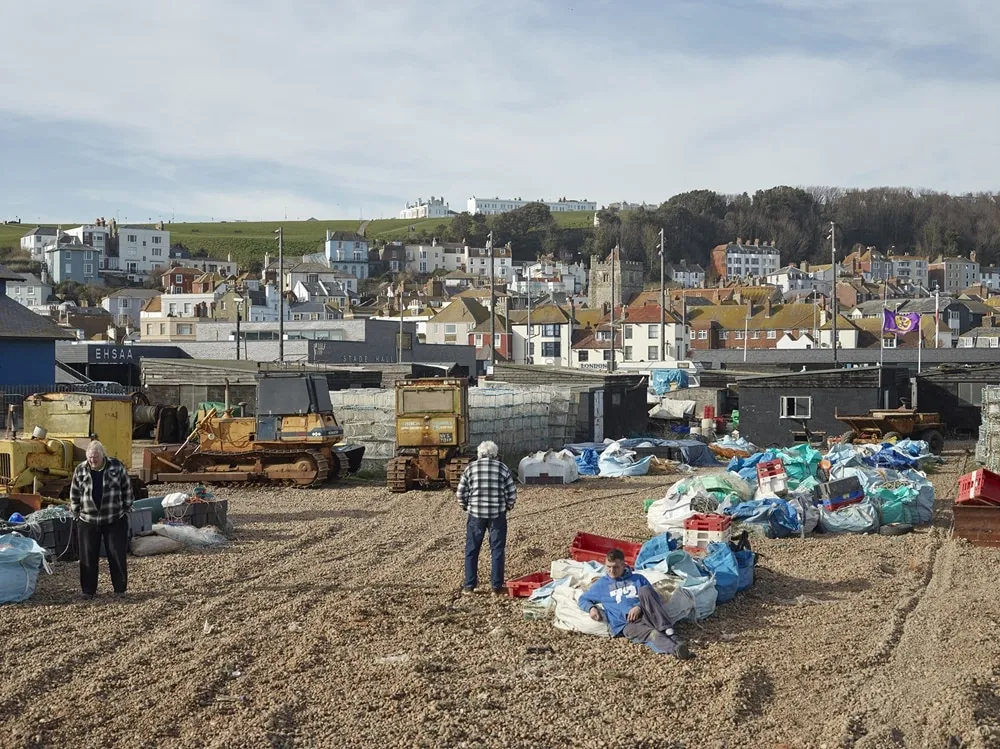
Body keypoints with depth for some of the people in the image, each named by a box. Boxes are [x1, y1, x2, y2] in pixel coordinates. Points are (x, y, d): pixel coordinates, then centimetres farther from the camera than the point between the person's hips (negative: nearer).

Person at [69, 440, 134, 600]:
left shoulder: (117, 467, -5)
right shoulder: (80, 471, -1)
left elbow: (127, 490, 3)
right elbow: (74, 495, 8)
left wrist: (127, 510, 2)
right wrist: (76, 513, 5)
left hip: (115, 520, -1)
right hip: (88, 521, 1)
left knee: (117, 555, 2)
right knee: (88, 557, 4)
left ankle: (120, 589, 13)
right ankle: (88, 590, 16)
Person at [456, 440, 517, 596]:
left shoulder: (471, 468, 3)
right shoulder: (503, 468, 2)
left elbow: (461, 493, 2)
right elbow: (512, 493, 1)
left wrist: (465, 507, 18)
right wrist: (507, 507, 18)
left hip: (476, 514, 0)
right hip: (497, 514, 0)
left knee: (471, 550, 10)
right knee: (497, 550, 7)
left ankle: (469, 586, 12)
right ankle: (496, 587, 8)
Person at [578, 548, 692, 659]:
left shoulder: (638, 579, 23)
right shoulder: (601, 585, 23)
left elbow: (656, 599, 13)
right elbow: (583, 599, 27)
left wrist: (640, 607, -8)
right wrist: (591, 608, 2)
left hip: (646, 616, 2)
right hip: (627, 625, -2)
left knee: (644, 590, -29)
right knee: (653, 635, -35)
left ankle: (668, 631, -39)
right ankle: (676, 648, -65)